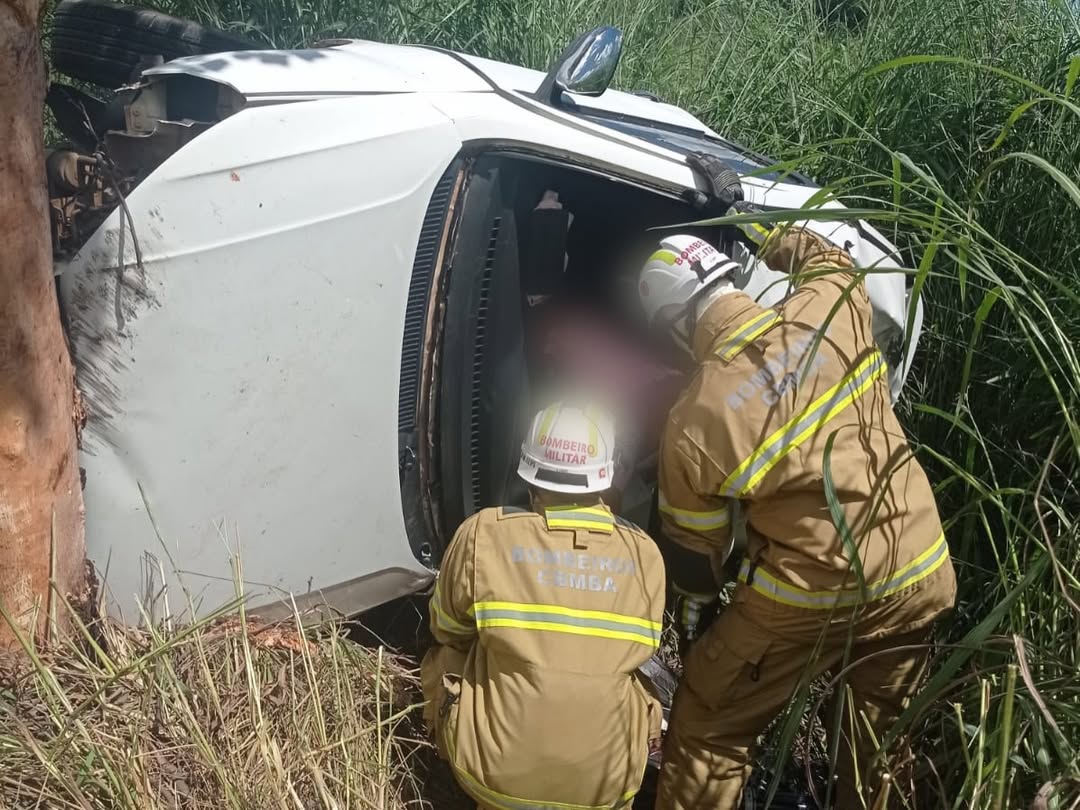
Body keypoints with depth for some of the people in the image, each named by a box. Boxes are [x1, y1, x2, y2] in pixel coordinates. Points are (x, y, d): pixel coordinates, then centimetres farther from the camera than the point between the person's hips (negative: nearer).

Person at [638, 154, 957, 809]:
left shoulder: (695, 424, -19)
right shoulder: (834, 307, -10)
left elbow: (692, 549, -4)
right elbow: (823, 253, 18)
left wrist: (693, 607, 16)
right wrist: (744, 213, 28)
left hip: (813, 597, -5)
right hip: (922, 573, 6)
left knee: (707, 732, 15)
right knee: (876, 732, 27)